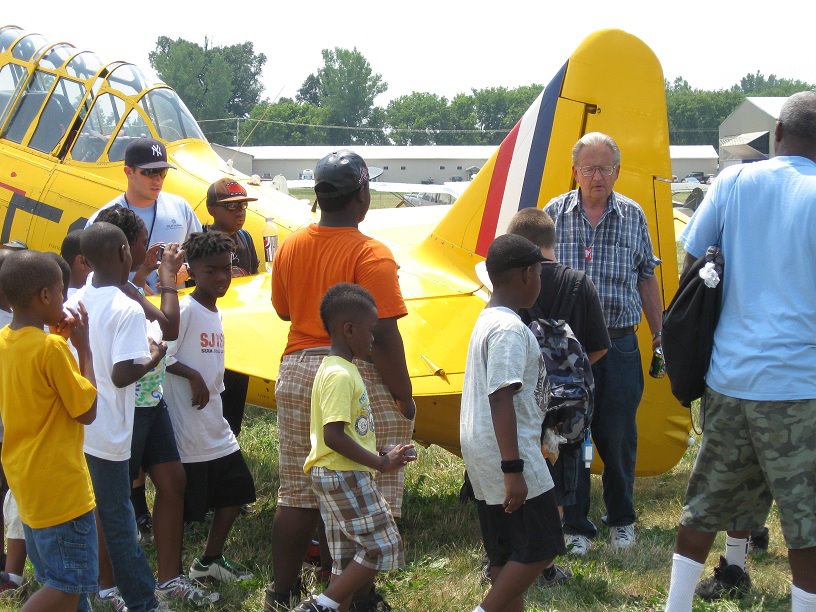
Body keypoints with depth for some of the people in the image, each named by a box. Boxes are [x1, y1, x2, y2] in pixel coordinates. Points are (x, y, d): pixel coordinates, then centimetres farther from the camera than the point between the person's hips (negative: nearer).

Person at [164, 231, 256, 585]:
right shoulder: (185, 310, -14)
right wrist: (193, 377, -20)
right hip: (187, 433, -9)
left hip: (216, 431, 9)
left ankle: (210, 561, 28)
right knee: (184, 505, -2)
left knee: (236, 492, 15)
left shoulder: (215, 314, 12)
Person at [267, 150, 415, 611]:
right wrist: (405, 397, -12)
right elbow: (383, 335, -19)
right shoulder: (371, 255, -16)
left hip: (299, 374, 6)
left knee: (298, 494, 14)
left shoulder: (291, 248, 3)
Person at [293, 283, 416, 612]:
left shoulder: (339, 369, 15)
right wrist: (381, 464, -20)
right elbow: (333, 436, -25)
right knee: (382, 547, -5)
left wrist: (382, 454, 14)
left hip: (336, 477, 10)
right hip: (345, 476, -10)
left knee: (347, 561, 11)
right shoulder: (340, 375, -18)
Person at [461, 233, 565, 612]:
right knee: (539, 548, -4)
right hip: (505, 453, -10)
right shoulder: (510, 329, -18)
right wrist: (513, 470, -25)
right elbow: (501, 399, -24)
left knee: (508, 553, 14)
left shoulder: (487, 321, 13)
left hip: (484, 452, 10)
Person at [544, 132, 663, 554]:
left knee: (618, 436, 6)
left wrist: (659, 335, 12)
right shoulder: (554, 214, 1)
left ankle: (621, 519, 26)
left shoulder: (633, 215, 5)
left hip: (619, 345, 1)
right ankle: (575, 526, 17)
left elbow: (646, 279, 12)